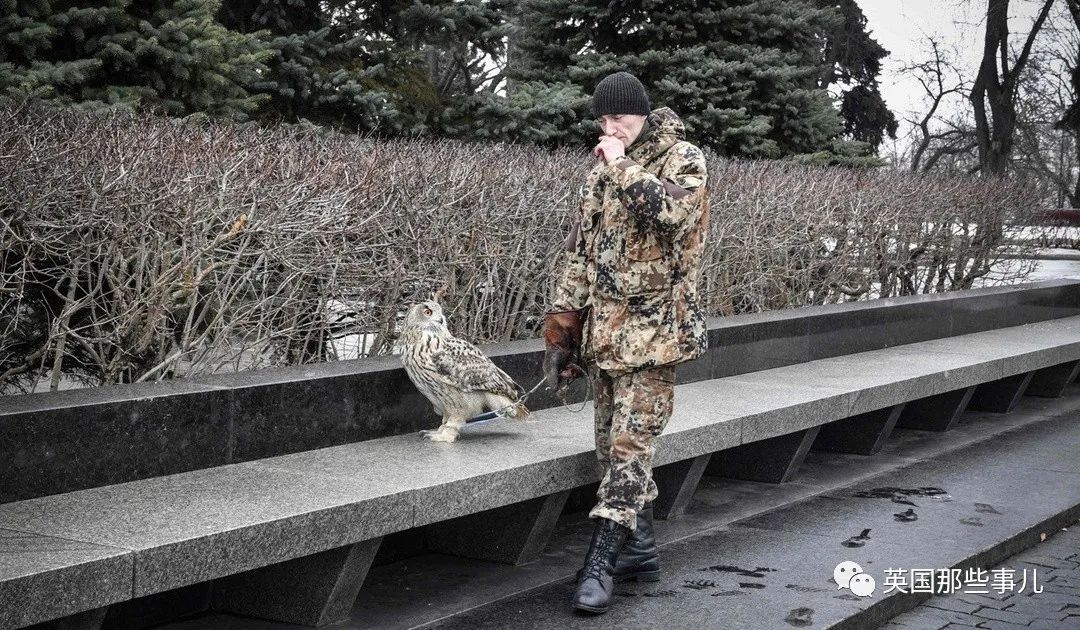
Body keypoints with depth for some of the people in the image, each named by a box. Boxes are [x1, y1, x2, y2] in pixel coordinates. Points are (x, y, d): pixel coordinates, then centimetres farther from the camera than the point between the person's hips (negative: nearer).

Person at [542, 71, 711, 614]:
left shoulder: (683, 160, -4)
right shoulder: (603, 171, 14)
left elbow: (672, 212, -27)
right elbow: (579, 252, 15)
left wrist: (624, 166, -19)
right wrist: (562, 329, 10)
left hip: (652, 330, -7)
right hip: (602, 330, 7)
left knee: (629, 445, -9)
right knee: (614, 445, 10)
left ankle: (601, 562, -10)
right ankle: (639, 549, 20)